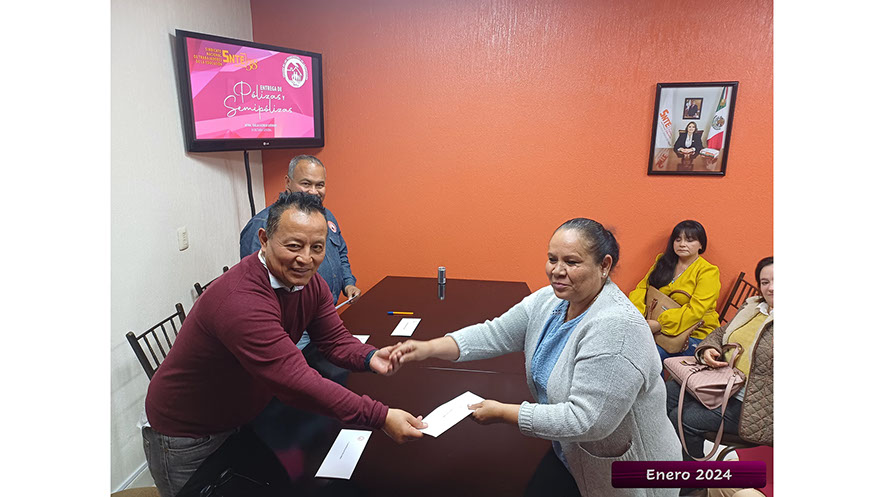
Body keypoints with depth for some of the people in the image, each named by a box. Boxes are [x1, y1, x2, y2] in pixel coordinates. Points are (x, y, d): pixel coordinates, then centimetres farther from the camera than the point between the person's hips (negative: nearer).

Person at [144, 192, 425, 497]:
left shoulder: (310, 283, -10)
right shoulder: (240, 300, -38)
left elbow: (335, 340, -5)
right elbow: (295, 381, -42)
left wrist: (369, 358, -28)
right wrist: (381, 417, -43)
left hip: (245, 416, 7)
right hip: (187, 436, -7)